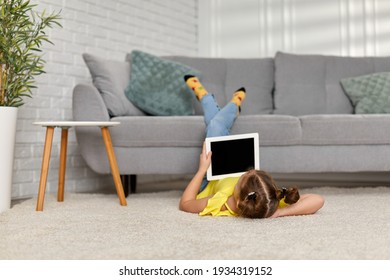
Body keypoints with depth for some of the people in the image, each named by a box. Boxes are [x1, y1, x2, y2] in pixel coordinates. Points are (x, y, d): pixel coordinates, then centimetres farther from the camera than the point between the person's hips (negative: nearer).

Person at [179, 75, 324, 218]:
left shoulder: (220, 204, -52)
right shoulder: (271, 200, -48)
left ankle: (204, 96, 52)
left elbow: (184, 203, -34)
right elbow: (318, 199, -51)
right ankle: (234, 104, 58)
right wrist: (279, 212, -57)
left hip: (211, 184, -1)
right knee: (218, 124, 16)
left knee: (216, 125, 12)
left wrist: (202, 169, -34)